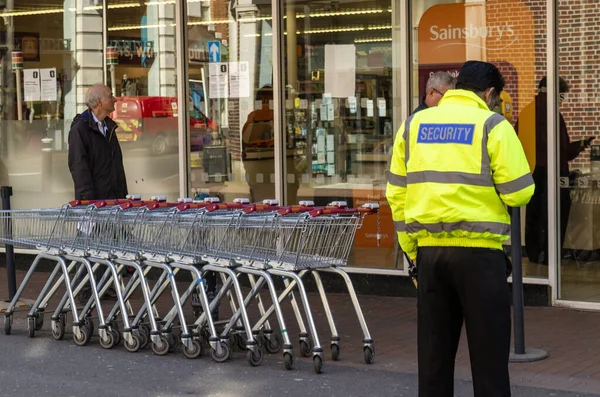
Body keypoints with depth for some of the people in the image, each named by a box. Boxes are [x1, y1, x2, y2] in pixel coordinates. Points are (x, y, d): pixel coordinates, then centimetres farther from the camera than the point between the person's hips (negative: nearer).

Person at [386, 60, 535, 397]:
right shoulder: (492, 125, -4)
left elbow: (397, 193, 10)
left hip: (429, 250, 4)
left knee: (434, 350, 12)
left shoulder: (413, 124, 10)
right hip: (478, 251, -4)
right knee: (488, 351, 4)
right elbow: (518, 192, -8)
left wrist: (412, 249, 15)